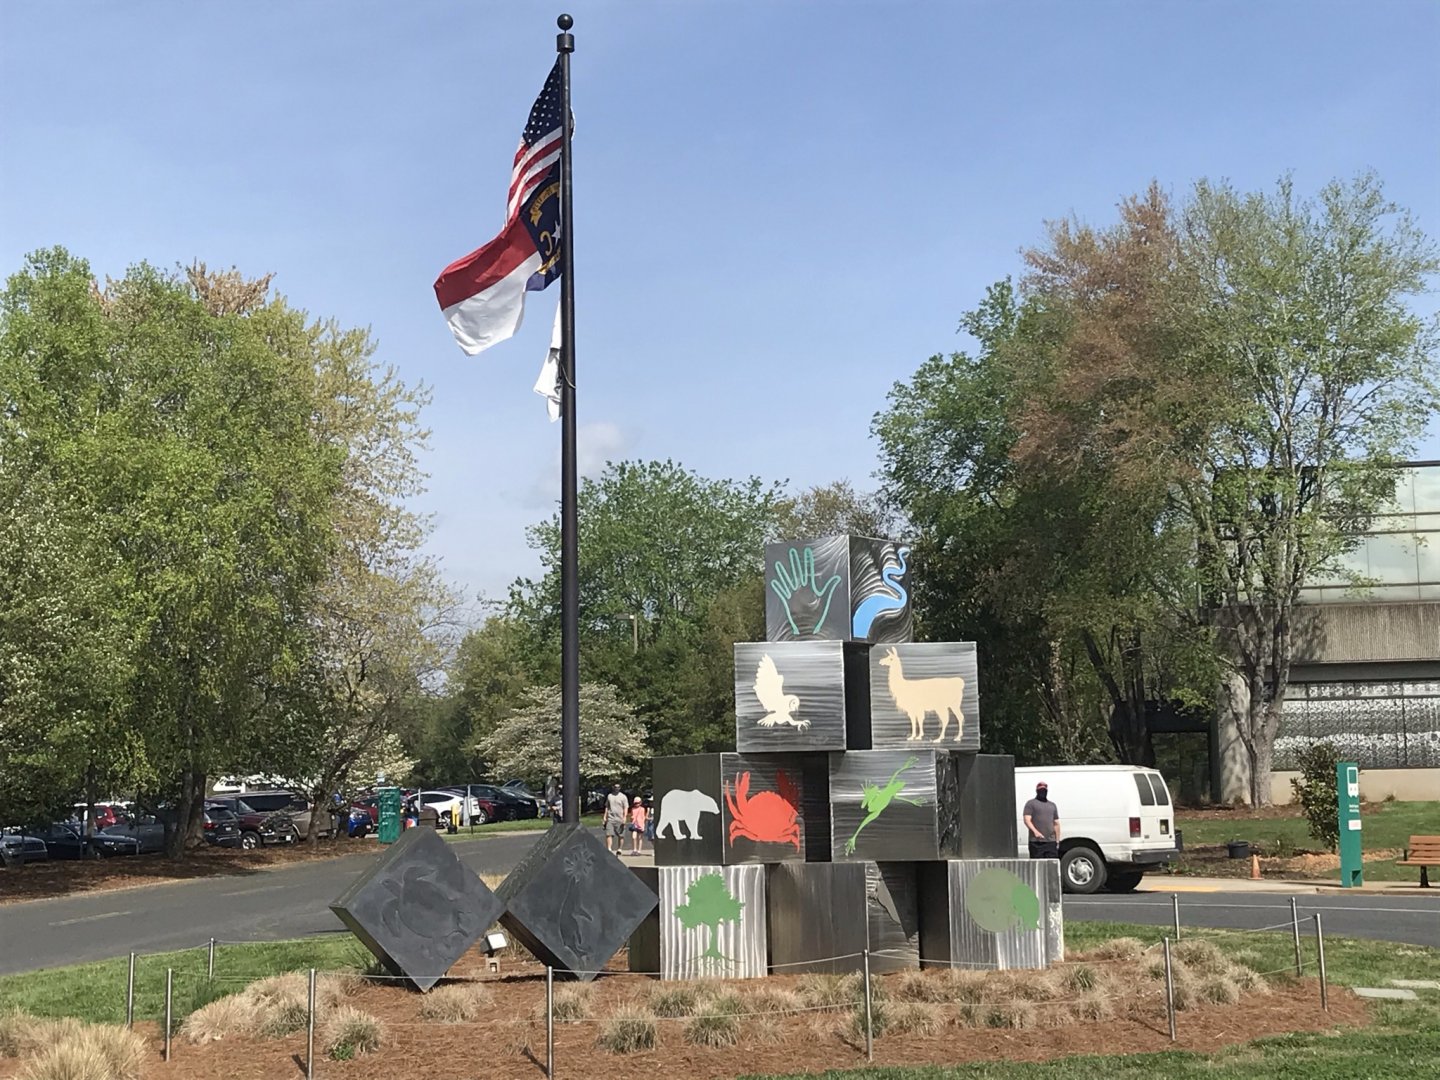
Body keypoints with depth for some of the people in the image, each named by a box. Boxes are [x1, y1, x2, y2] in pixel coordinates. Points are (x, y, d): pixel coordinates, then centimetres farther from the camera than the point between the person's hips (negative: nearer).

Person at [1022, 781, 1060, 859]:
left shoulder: (1052, 805, 22)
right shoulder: (1031, 804, 5)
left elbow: (1056, 824, 22)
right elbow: (1027, 820, -7)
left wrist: (1057, 840, 14)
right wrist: (1035, 831, -23)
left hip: (1051, 842, 5)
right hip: (1036, 842, -5)